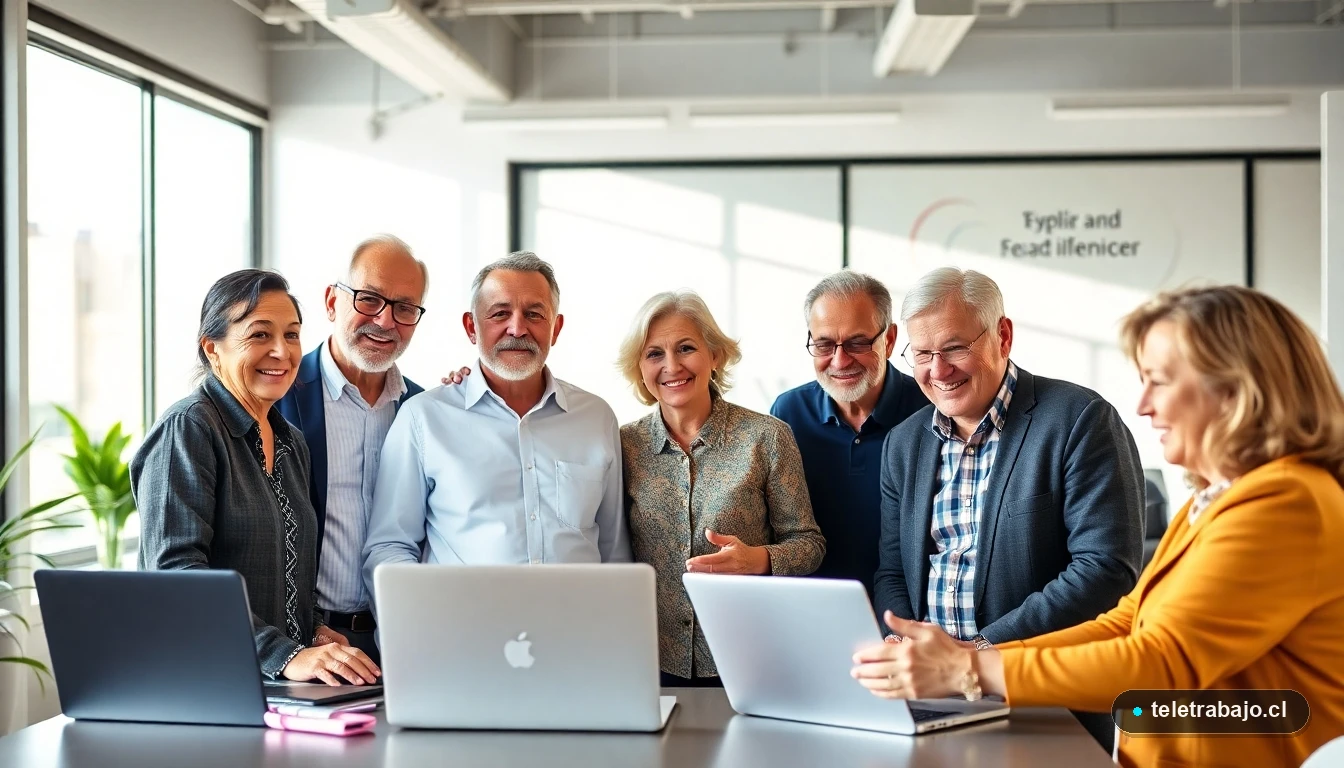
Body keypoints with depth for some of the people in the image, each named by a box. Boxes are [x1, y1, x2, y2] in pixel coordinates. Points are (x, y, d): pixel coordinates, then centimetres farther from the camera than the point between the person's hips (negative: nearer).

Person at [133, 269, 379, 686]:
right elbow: (176, 573, -17)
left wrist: (313, 630, 5)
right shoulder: (187, 428, -7)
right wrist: (284, 655, -23)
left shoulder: (291, 442, 15)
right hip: (203, 684, -5)